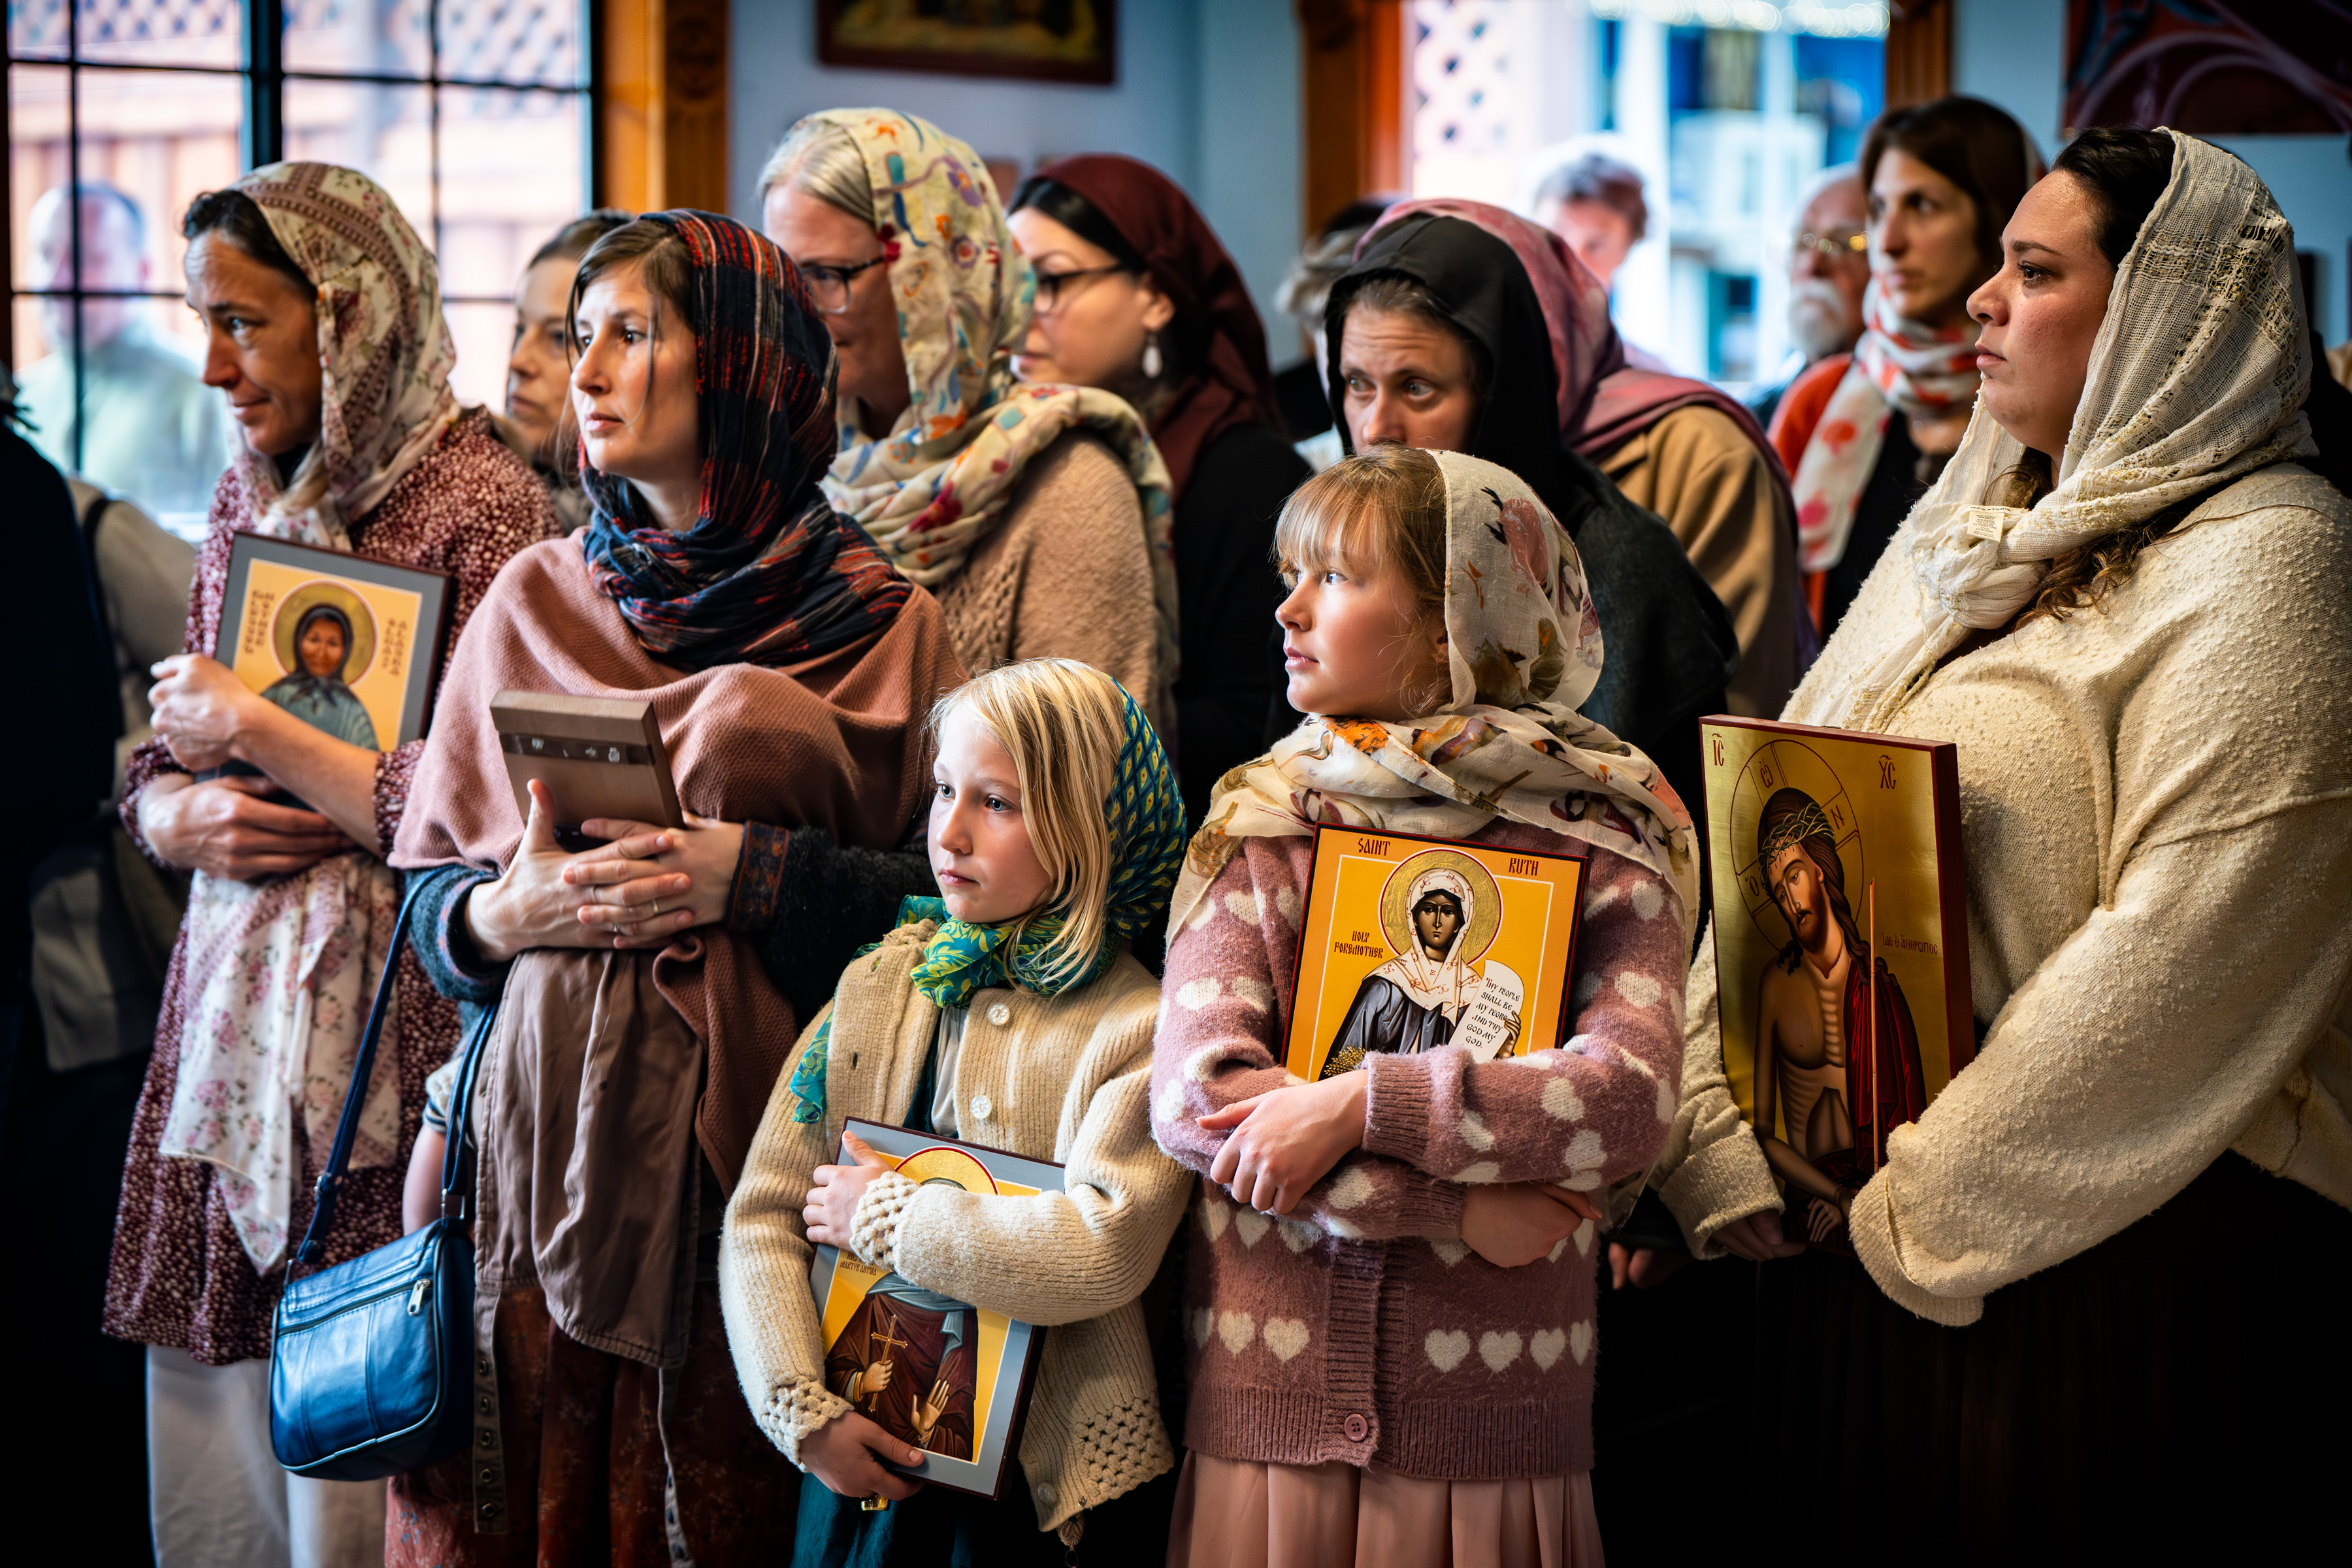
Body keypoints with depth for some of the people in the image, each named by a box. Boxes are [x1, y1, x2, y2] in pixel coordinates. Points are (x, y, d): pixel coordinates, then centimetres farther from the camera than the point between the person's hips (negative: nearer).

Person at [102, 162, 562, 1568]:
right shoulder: (251, 496, 13)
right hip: (231, 1017, 7)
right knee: (208, 1441, 10)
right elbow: (158, 775, 20)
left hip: (393, 1035, -7)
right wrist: (189, 815, -4)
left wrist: (256, 736, -9)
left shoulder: (483, 502, -9)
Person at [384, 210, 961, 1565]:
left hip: (745, 1139, -2)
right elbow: (430, 894, 12)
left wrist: (753, 875, -13)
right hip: (538, 1125, 2)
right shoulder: (536, 601, 11)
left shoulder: (880, 623, 2)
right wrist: (507, 912, -8)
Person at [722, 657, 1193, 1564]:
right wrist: (804, 1413, -12)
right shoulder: (877, 990, 4)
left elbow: (1104, 1250, -24)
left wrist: (885, 1217, -15)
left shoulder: (1140, 1030, -10)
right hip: (859, 1462, 4)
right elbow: (761, 1215, 0)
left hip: (1048, 1489, -4)